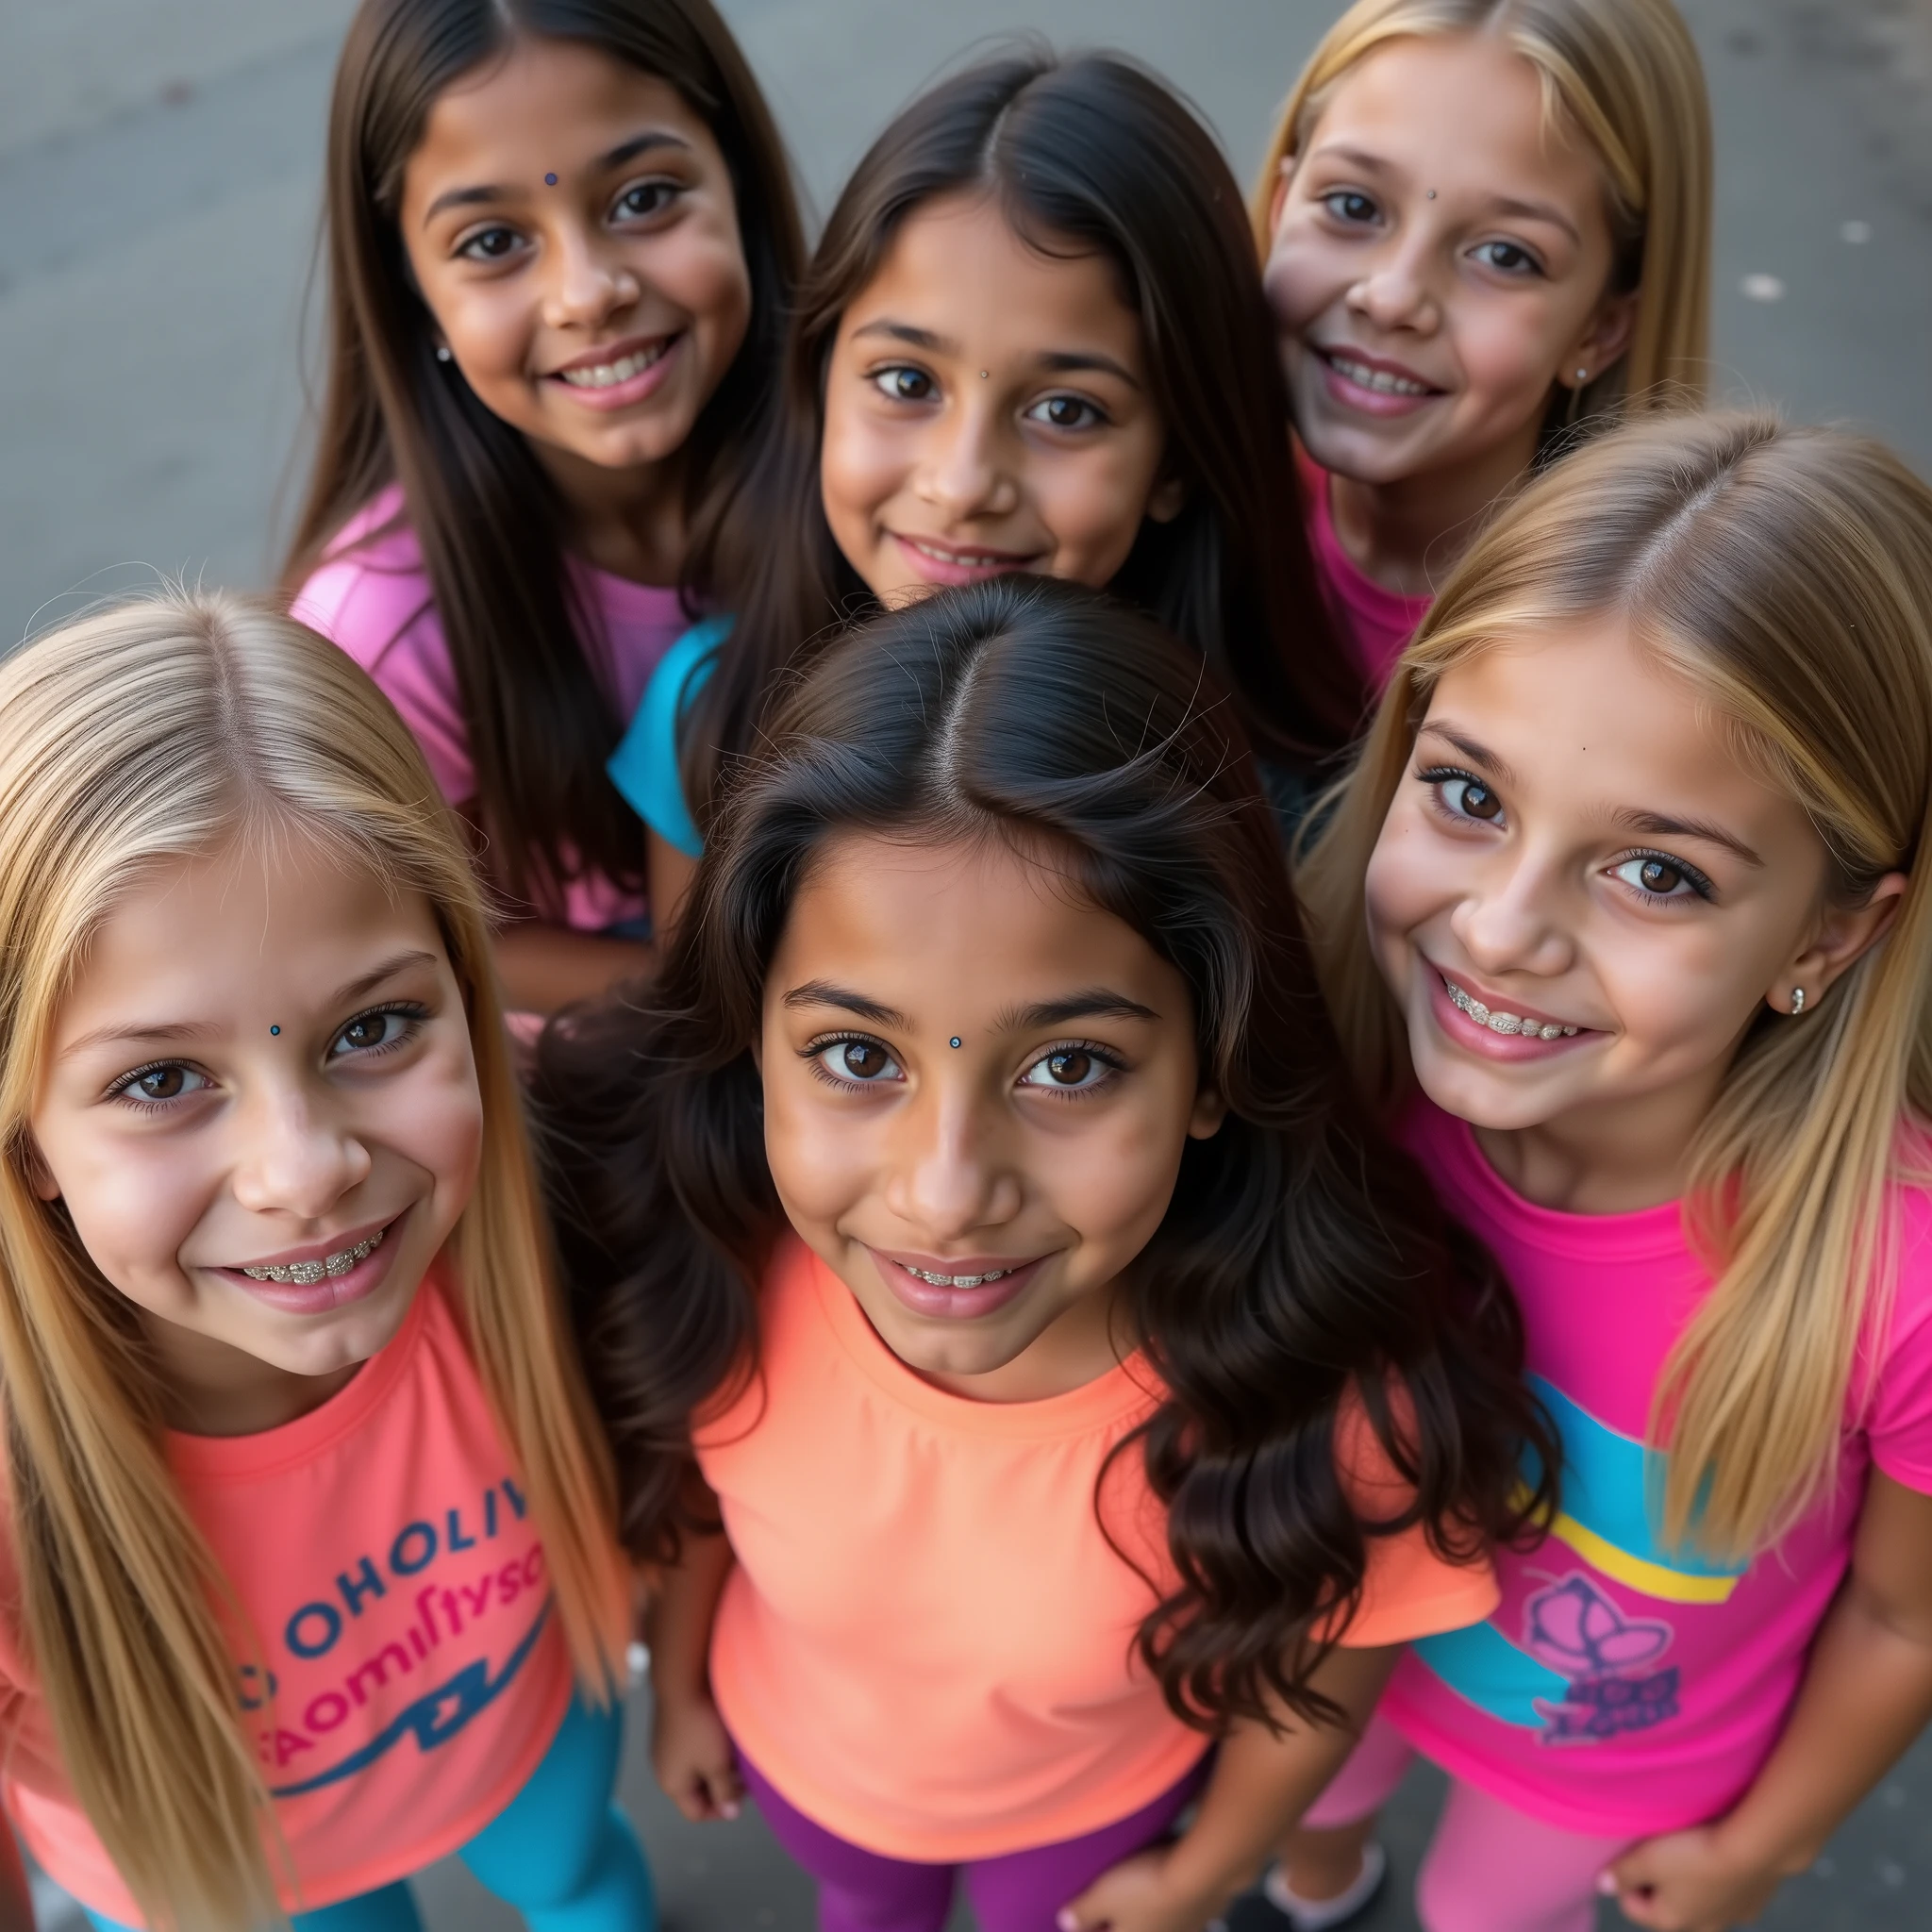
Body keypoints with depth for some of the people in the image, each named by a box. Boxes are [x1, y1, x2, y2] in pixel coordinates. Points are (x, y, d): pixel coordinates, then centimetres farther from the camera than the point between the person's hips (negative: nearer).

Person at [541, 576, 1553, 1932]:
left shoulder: (1334, 1391, -40)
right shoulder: (718, 1262, -35)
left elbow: (1320, 1669, -19)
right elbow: (688, 1476, -12)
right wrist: (679, 1679, 5)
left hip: (1101, 1808, -1)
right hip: (795, 1753, 2)